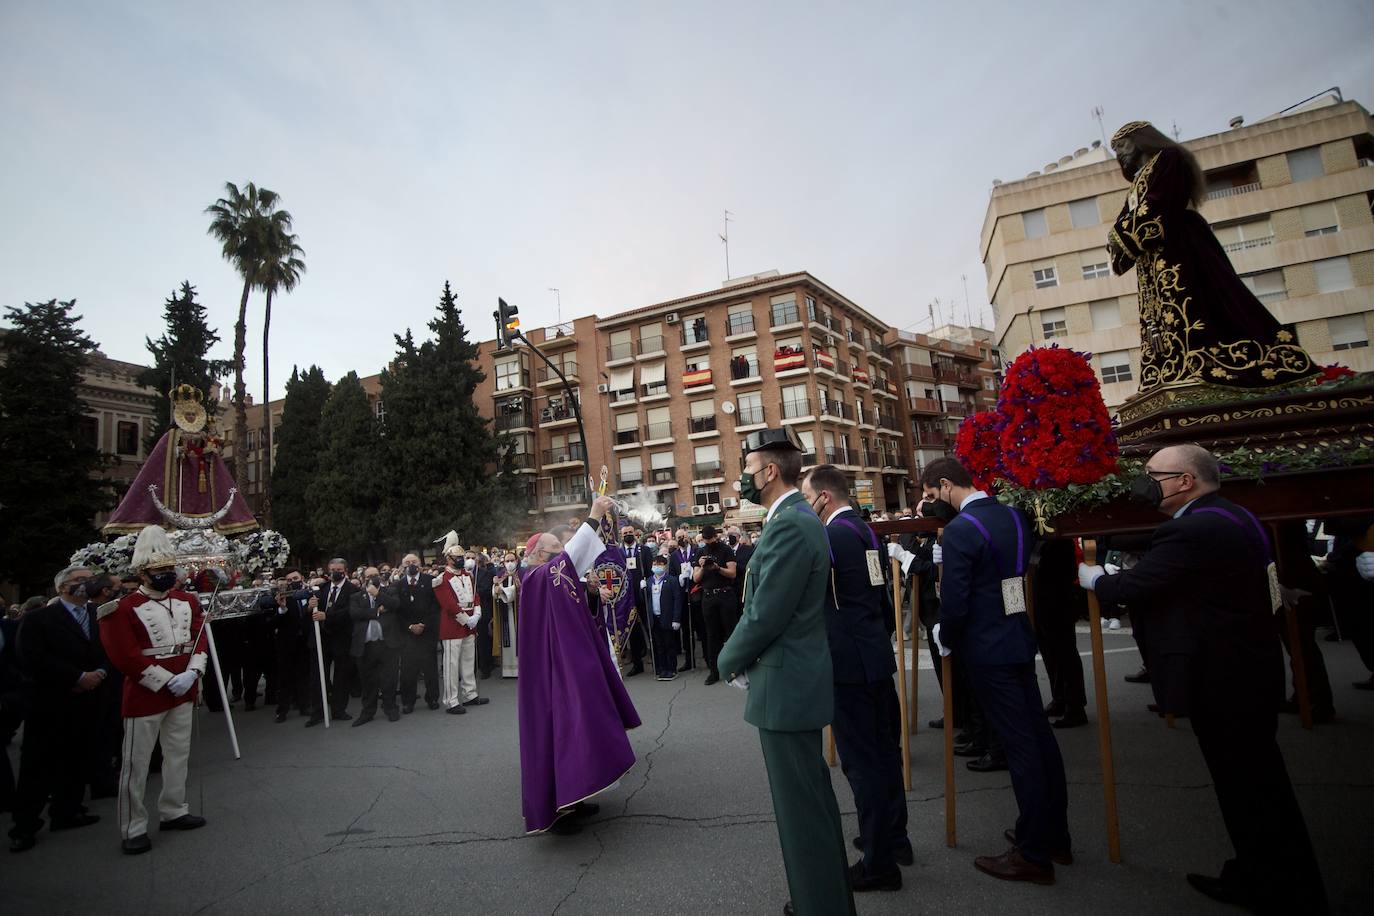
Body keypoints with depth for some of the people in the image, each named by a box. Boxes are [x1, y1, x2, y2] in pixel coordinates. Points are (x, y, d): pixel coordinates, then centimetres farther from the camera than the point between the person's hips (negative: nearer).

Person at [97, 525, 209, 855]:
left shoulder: (188, 601, 6)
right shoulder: (125, 609, -11)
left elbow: (200, 640, 6)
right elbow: (127, 657, -15)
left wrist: (192, 674, -10)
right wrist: (168, 682, -16)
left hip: (184, 693, 6)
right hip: (145, 696, -6)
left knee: (178, 755, 16)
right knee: (136, 764, 4)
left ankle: (173, 811, 31)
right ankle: (133, 829, 15)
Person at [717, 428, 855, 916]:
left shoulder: (790, 524, -22)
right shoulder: (797, 517, 10)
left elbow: (765, 614, -23)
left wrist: (729, 661, -7)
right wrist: (744, 657, 9)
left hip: (785, 685, -11)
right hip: (797, 679, 11)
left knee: (802, 804, 3)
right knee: (812, 795, 23)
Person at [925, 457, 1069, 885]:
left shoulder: (960, 529, -20)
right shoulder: (1014, 517, 6)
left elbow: (954, 601, -20)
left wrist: (946, 640, -2)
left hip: (987, 650, -8)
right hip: (1020, 639, 9)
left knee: (1019, 744, -1)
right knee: (1039, 734, 16)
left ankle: (1034, 854, 12)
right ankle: (1055, 836, 31)